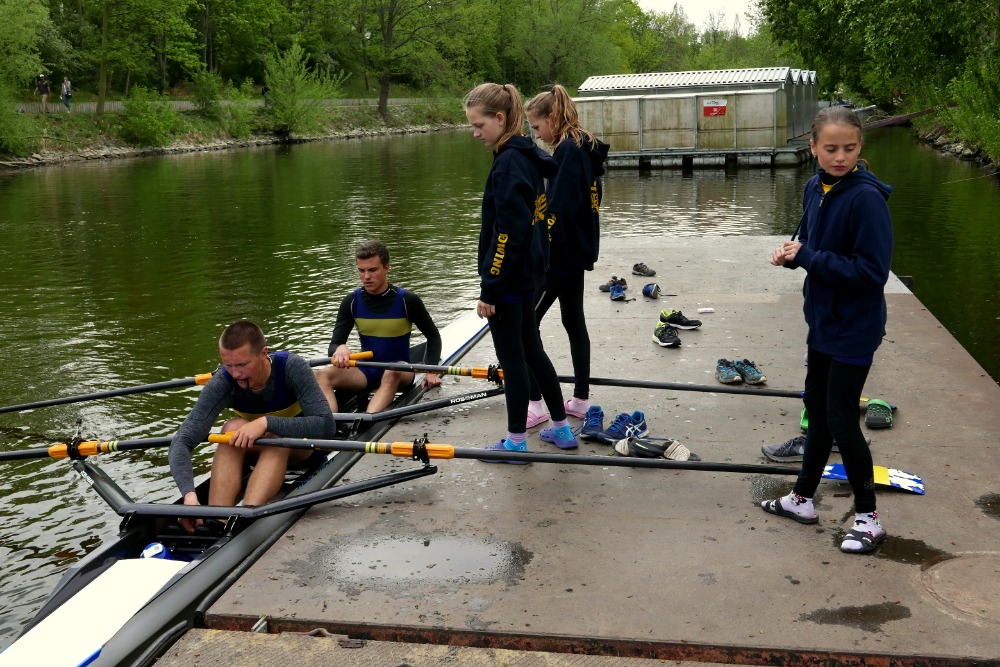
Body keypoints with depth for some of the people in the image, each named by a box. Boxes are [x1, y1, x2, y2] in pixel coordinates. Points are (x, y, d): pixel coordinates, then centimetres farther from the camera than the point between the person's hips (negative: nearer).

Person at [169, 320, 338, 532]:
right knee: (233, 428, -31)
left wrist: (267, 423, -45)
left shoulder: (292, 367, -30)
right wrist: (189, 494, -49)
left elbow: (327, 426, -38)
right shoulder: (222, 383, -25)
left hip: (300, 447, -2)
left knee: (279, 436, -36)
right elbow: (182, 442, -33)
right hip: (255, 451, 2)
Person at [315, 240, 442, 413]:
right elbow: (334, 345, -5)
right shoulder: (352, 302, -1)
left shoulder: (407, 300, -7)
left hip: (400, 369, -3)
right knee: (321, 376, -25)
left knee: (391, 374, -39)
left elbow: (433, 336, 6)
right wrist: (339, 349, -30)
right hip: (365, 370, 3)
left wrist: (431, 371, -8)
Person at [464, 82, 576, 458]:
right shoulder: (529, 156, 9)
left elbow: (508, 233, -23)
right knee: (532, 350, 18)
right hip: (527, 273, 10)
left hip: (509, 278, -10)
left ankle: (517, 441, 15)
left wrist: (490, 288, -19)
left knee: (512, 358, 2)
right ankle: (562, 429, 27)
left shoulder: (509, 163, -20)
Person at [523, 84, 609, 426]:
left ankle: (534, 404, -1)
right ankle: (581, 399, 22)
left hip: (560, 253, -10)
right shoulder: (586, 148, 12)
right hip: (578, 250, 10)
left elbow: (558, 210, -24)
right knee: (574, 322, 15)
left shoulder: (568, 151, -17)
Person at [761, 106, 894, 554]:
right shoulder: (815, 189, 1)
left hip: (854, 328, -8)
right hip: (823, 320, 8)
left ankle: (868, 518, 18)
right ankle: (802, 500, 34)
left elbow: (872, 270, -24)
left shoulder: (866, 198, -22)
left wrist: (807, 258, -23)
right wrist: (792, 253, -7)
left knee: (841, 420, 0)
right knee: (817, 409, 18)